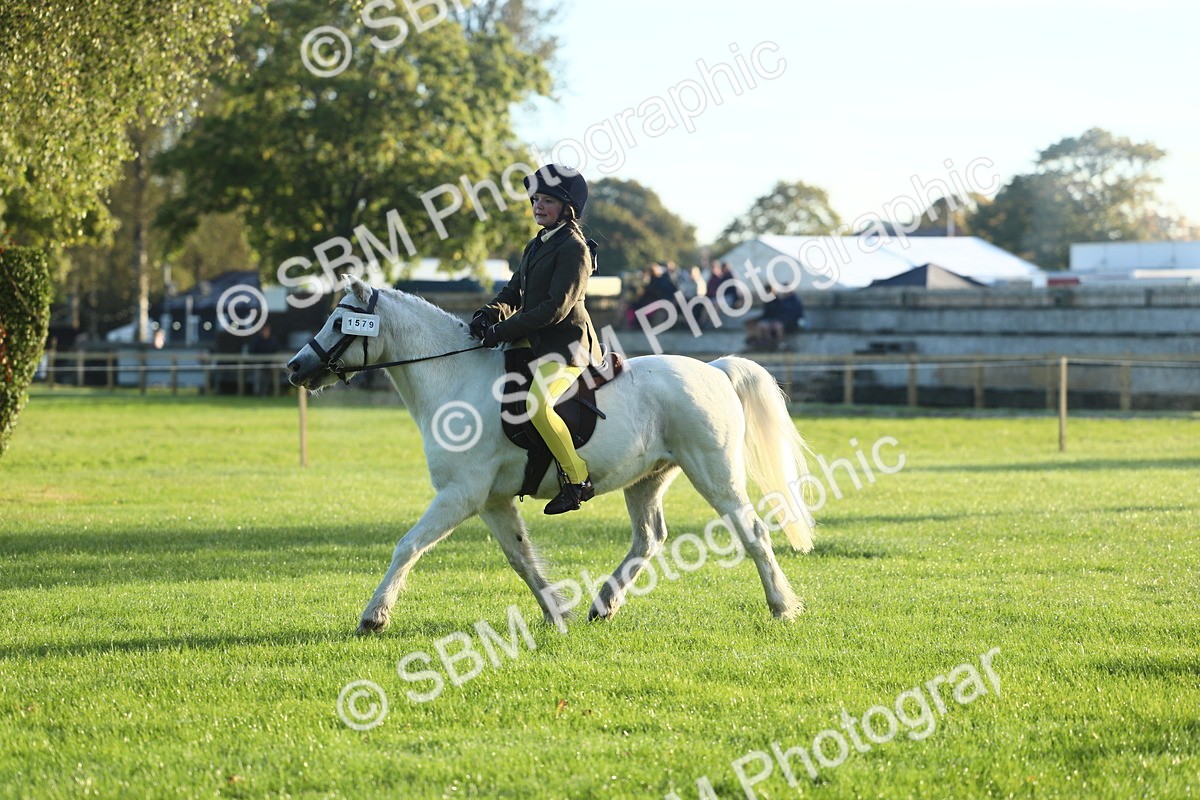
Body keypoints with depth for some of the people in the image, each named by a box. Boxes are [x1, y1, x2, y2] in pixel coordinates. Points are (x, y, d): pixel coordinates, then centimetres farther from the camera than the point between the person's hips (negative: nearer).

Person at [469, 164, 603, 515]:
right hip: (536, 342, 10)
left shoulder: (574, 249, -13)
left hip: (567, 343, -10)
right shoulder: (536, 246, 16)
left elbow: (556, 308, -20)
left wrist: (505, 330, -21)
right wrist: (490, 314, -6)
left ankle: (578, 480, -20)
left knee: (537, 404, -29)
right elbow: (514, 294, 16)